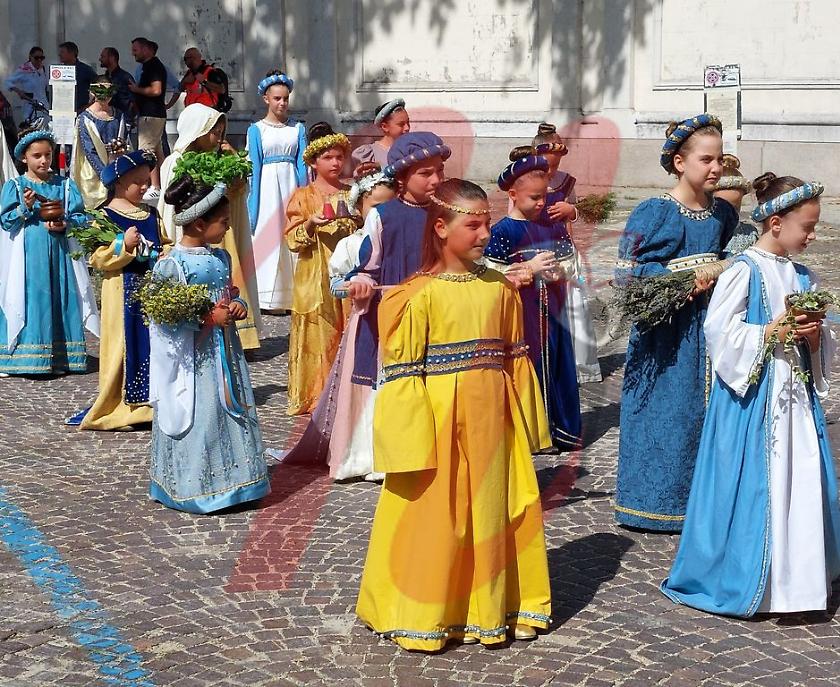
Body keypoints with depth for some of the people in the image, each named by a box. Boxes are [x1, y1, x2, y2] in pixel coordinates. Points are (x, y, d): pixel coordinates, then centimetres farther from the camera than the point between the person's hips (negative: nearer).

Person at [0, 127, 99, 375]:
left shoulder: (65, 185, 9)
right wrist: (25, 208, -17)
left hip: (59, 252, 2)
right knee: (31, 304, -4)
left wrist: (65, 224, -13)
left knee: (61, 300, 3)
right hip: (28, 255, -2)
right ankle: (28, 357, 2)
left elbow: (81, 217, 5)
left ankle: (60, 358, 10)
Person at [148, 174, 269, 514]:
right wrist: (208, 318, -21)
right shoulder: (171, 263, -15)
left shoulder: (220, 257, 8)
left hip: (223, 349, 8)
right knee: (198, 418, -3)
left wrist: (237, 305, -3)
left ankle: (230, 481, 22)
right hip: (192, 355, -7)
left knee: (232, 410, 11)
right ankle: (196, 488, 8)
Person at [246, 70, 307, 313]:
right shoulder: (256, 129, 2)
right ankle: (270, 297, 2)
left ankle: (292, 294, 8)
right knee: (268, 237, -3)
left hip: (292, 184, 2)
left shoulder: (297, 128, 9)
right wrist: (253, 207, -5)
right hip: (268, 186, -2)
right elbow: (254, 167, -1)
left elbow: (302, 164, 7)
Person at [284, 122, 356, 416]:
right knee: (318, 336, -3)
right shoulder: (303, 196, 1)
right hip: (316, 278, -4)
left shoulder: (351, 195, 13)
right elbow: (293, 239, -4)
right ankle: (313, 395, 5)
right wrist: (311, 224, -21)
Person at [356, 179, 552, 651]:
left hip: (491, 419, 5)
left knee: (492, 512, 13)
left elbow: (517, 360, 9)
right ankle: (423, 617, 18)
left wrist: (525, 425, 10)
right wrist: (411, 440, -13)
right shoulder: (420, 294, -10)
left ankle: (493, 608, 29)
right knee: (434, 519, 4)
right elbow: (404, 372, -10)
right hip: (439, 419, -4)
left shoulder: (500, 288, 4)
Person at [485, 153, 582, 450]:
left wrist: (559, 271, -3)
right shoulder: (503, 231, -7)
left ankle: (560, 431, 20)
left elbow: (569, 261, 19)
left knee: (557, 365, 10)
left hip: (551, 310, 6)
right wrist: (530, 267, -16)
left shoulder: (554, 227, 11)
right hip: (521, 311, -5)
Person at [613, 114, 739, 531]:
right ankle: (658, 501, 12)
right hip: (666, 328, -6)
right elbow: (626, 271, -12)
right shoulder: (655, 212, -11)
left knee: (707, 410, 8)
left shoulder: (723, 213, 8)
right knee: (665, 411, -1)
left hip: (707, 322, 6)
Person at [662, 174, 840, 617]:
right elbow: (720, 330, -15)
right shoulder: (746, 271, -10)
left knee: (800, 484, 7)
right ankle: (739, 581, 11)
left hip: (795, 395, 7)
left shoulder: (802, 276, 11)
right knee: (751, 486, -2)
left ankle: (792, 576, 19)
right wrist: (769, 334, -18)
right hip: (753, 394, -7)